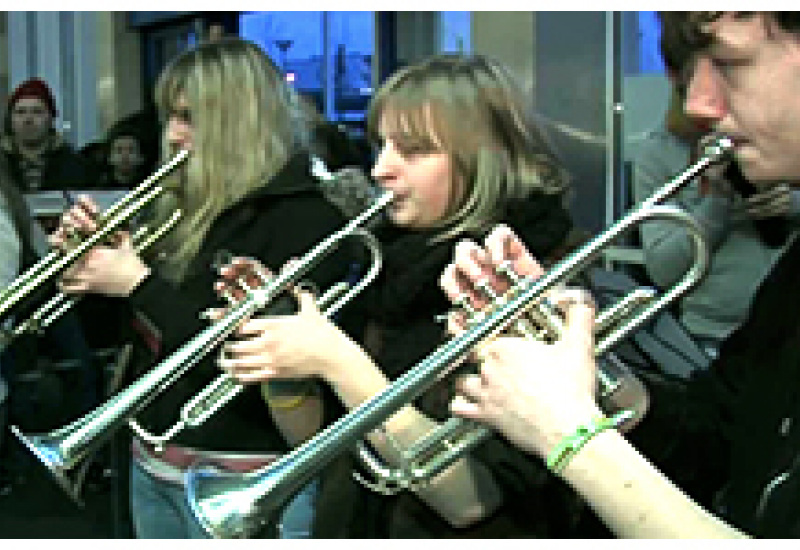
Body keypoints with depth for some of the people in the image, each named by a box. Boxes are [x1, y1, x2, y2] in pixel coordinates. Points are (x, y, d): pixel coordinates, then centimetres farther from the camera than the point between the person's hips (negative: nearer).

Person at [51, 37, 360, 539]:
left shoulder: (305, 216, -14)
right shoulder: (186, 207, 9)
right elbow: (143, 328, 18)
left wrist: (138, 283, -19)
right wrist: (93, 254, 1)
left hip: (245, 482, -7)